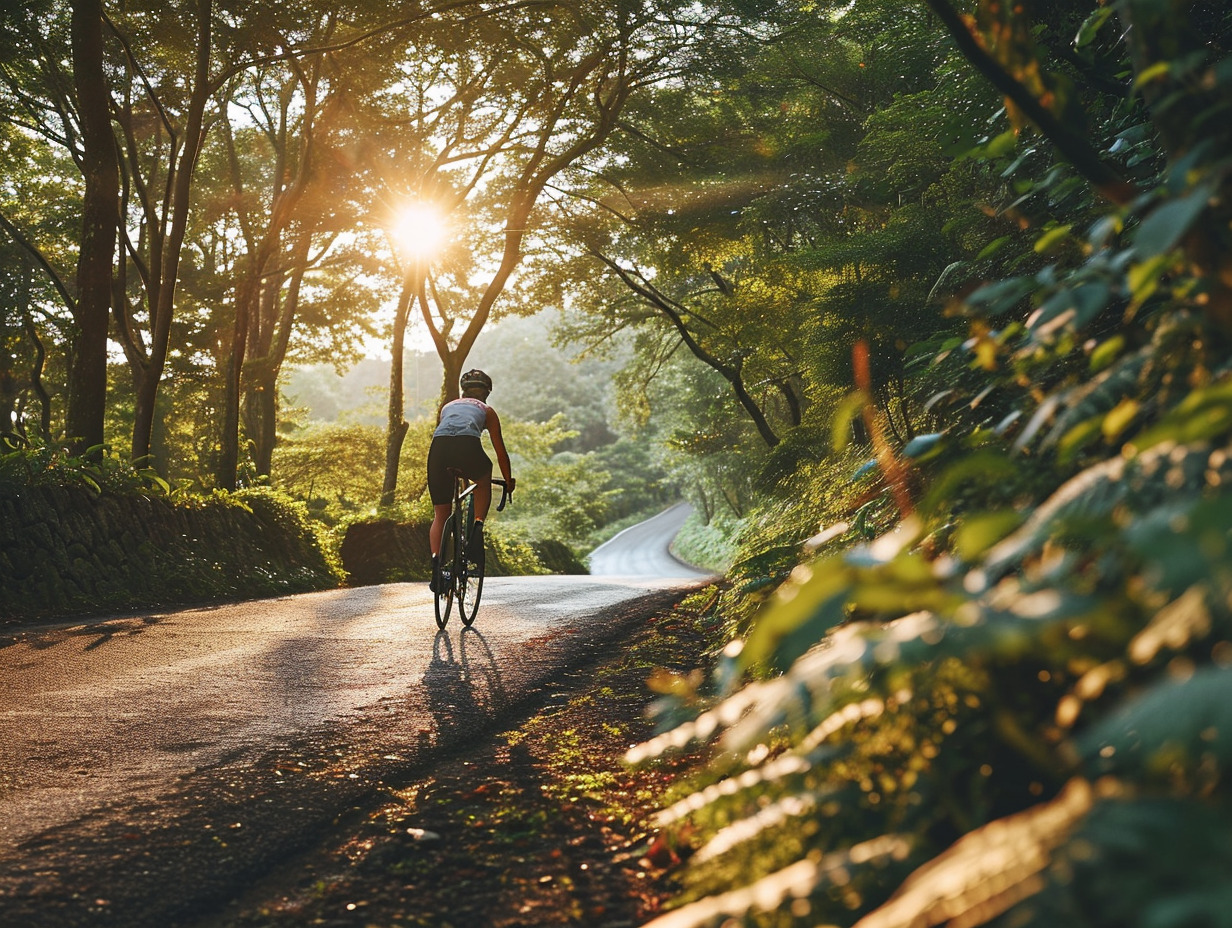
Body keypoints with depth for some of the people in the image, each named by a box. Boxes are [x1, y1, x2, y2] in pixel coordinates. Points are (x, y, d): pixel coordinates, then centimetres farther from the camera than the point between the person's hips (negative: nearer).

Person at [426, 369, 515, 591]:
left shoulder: (447, 407, 38)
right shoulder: (487, 411, 31)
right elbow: (500, 452, 33)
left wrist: (449, 471, 61)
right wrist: (508, 480, 47)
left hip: (438, 447, 2)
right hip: (468, 446, -2)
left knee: (440, 514, 14)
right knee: (484, 482, 32)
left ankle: (436, 560, -6)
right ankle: (477, 526, 10)